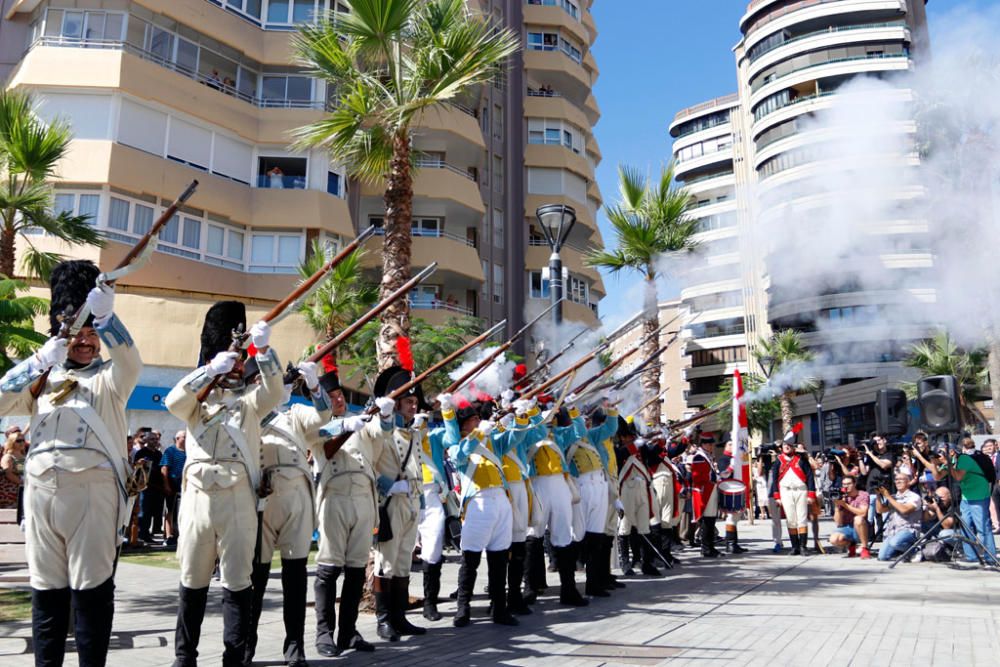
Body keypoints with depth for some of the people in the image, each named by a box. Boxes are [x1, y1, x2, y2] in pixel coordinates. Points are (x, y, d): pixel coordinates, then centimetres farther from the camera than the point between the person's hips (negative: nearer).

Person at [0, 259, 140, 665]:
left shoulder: (109, 379, 10)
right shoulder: (42, 380, 21)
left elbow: (130, 363, -12)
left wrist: (105, 315, -25)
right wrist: (41, 360, -6)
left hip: (92, 489, -3)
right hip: (40, 490, 4)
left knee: (91, 587, -1)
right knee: (46, 588, 9)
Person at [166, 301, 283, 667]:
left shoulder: (250, 399, 11)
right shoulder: (197, 399, 14)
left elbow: (274, 392, -10)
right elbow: (173, 401, -8)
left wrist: (263, 348, -24)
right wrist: (211, 370, -20)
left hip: (239, 499, -1)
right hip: (198, 497, 1)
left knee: (237, 580, 1)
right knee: (193, 579, 11)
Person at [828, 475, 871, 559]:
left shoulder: (863, 495, -5)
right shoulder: (841, 497, 0)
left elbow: (863, 513, -23)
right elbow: (839, 523, -4)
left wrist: (845, 504, -24)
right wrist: (837, 506, -19)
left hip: (861, 529, -3)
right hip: (846, 528, 3)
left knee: (858, 519, -35)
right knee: (834, 539, -27)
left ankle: (865, 548, -17)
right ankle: (851, 544, 8)